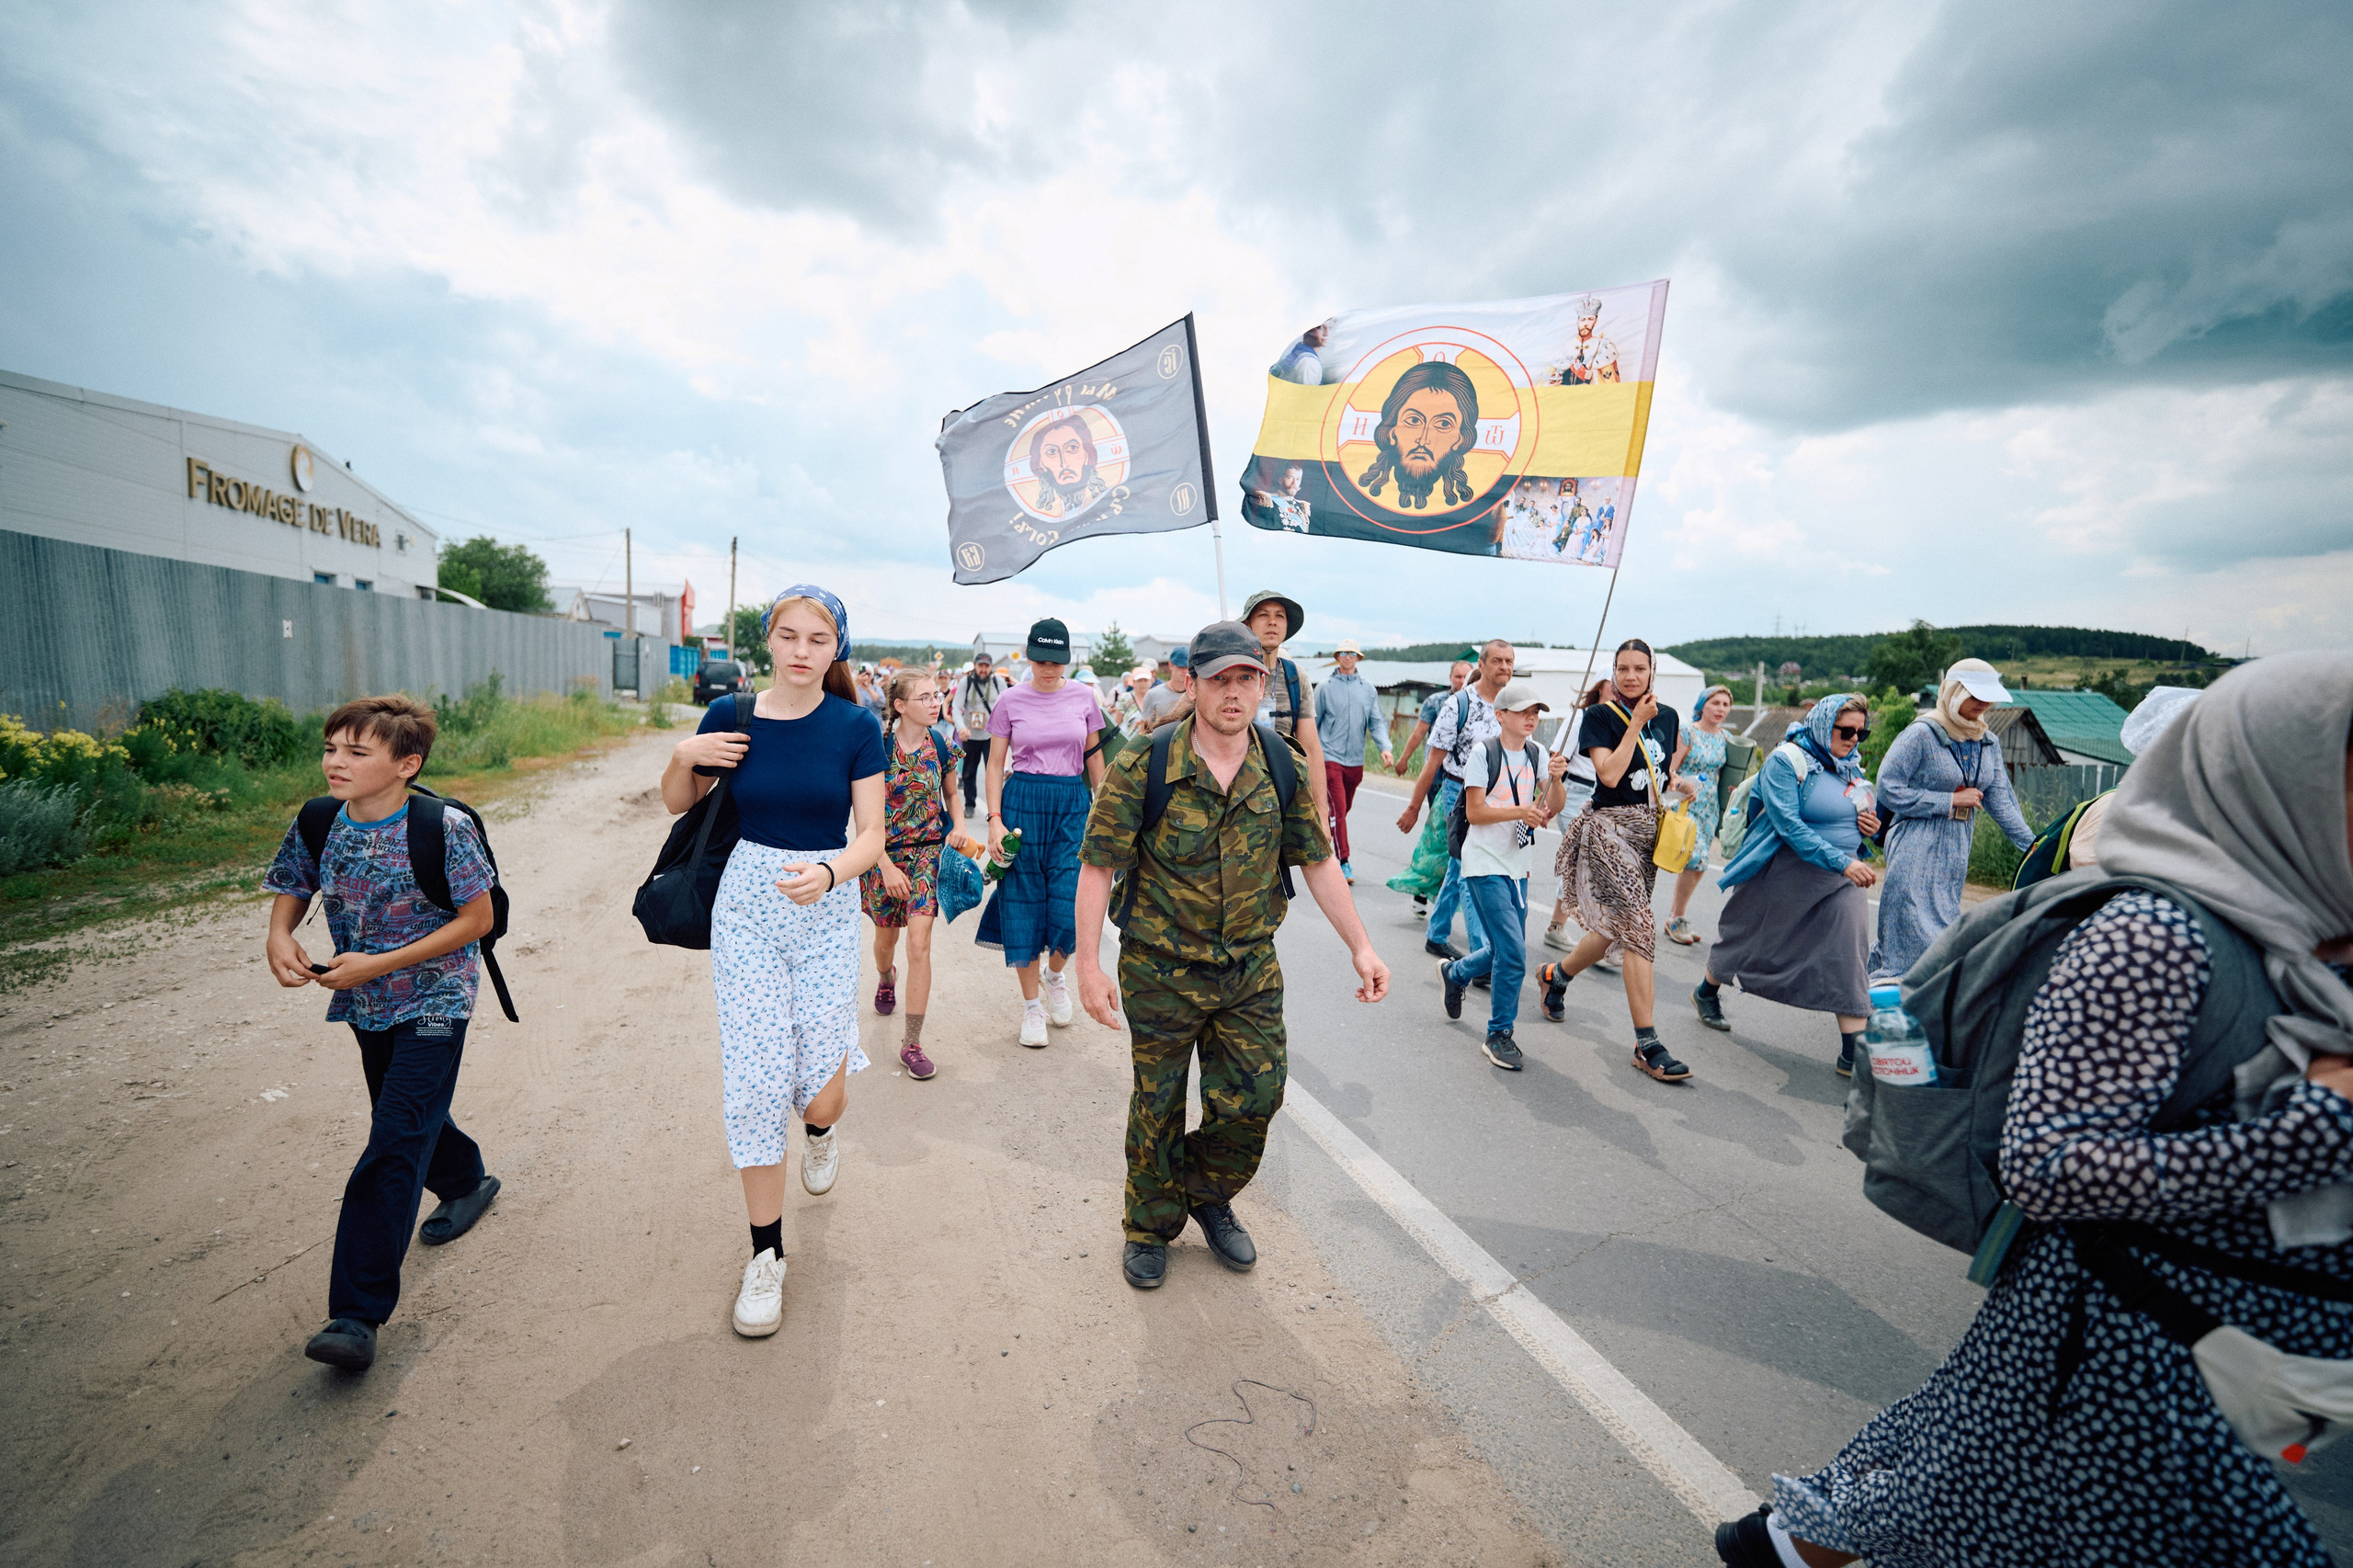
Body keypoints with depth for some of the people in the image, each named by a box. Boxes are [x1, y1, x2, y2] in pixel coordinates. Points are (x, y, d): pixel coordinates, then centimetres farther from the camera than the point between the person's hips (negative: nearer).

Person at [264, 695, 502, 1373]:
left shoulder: (444, 830, -22)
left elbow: (477, 919, -17)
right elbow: (292, 890, 11)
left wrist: (378, 963, -20)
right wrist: (279, 937, -12)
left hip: (433, 1005, -6)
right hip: (367, 1006, 7)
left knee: (393, 1147, -8)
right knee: (409, 1117, 24)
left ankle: (357, 1315, -2)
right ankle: (466, 1182, 52)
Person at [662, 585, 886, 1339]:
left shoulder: (855, 727, -6)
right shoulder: (731, 718, -1)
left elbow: (872, 835, -7)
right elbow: (677, 803, 13)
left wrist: (829, 872, -27)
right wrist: (684, 755, -8)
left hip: (829, 912, -1)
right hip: (746, 907, 1)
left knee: (819, 1085, -1)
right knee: (754, 1082, 2)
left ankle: (821, 1128, 41)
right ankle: (766, 1255, 21)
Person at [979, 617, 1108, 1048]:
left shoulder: (1083, 696, 3)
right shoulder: (1010, 701, 0)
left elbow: (1095, 757, 11)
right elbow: (995, 763, 2)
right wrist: (995, 819, -7)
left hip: (1072, 802, 1)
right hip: (1022, 801, -1)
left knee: (1071, 904, -5)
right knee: (1024, 903, 3)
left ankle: (1054, 976, 27)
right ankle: (1032, 1004, 18)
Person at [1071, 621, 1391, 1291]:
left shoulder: (1283, 770, -3)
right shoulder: (1144, 766, -15)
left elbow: (1318, 862, 4)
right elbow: (1097, 866, -12)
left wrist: (1360, 946, 0)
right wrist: (1089, 965, -15)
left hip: (1252, 971, 3)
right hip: (1161, 972, -3)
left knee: (1254, 1099, 9)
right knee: (1157, 1108, 13)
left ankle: (1208, 1196, 40)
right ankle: (1151, 1226, 38)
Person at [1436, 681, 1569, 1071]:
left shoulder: (1537, 754, 7)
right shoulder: (1483, 753, -9)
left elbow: (1553, 808, 0)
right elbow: (1474, 812, -12)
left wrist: (1556, 779, -18)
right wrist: (1520, 811, -23)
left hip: (1518, 867, 6)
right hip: (1485, 865, -6)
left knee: (1506, 951, 14)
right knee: (1513, 953, -12)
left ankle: (1454, 973, 43)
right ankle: (1500, 1035, 6)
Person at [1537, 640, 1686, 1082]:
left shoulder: (1667, 717, 12)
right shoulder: (1600, 717, -5)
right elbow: (1610, 773, -17)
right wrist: (1636, 722, -13)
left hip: (1651, 830, 7)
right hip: (1610, 826, -7)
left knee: (1616, 929, 13)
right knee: (1639, 928, -13)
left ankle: (1557, 973, 40)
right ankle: (1646, 1045, -7)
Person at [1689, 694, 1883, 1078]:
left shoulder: (1851, 766, 9)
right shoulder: (1787, 760, -14)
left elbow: (1859, 817, 22)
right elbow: (1789, 826, -24)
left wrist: (1872, 827, -2)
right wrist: (1843, 862, -29)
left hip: (1841, 879, 6)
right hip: (1786, 874, -6)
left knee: (1849, 958, -3)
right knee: (1750, 937, 12)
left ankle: (1854, 1053, 2)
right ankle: (1706, 993, 37)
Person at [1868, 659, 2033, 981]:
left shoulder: (1988, 742, 11)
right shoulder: (1921, 734, -11)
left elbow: (2001, 800, 9)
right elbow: (1888, 790, -16)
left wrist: (2034, 846, 0)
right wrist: (1952, 800, -13)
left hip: (1957, 849, 7)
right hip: (1916, 848, -7)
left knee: (1945, 927, 10)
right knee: (1917, 931, -8)